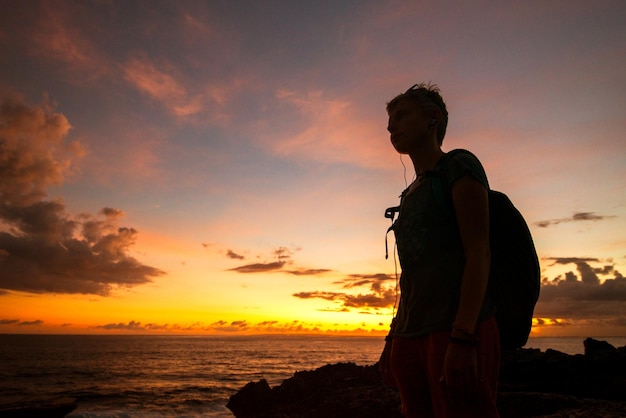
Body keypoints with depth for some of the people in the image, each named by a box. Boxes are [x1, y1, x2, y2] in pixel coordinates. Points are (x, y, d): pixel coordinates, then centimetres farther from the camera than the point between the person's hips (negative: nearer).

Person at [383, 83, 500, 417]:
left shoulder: (460, 166, 0)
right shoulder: (411, 194, 20)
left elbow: (479, 253, -11)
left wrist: (462, 339, -19)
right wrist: (395, 338, 18)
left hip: (459, 330, -7)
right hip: (411, 335, 7)